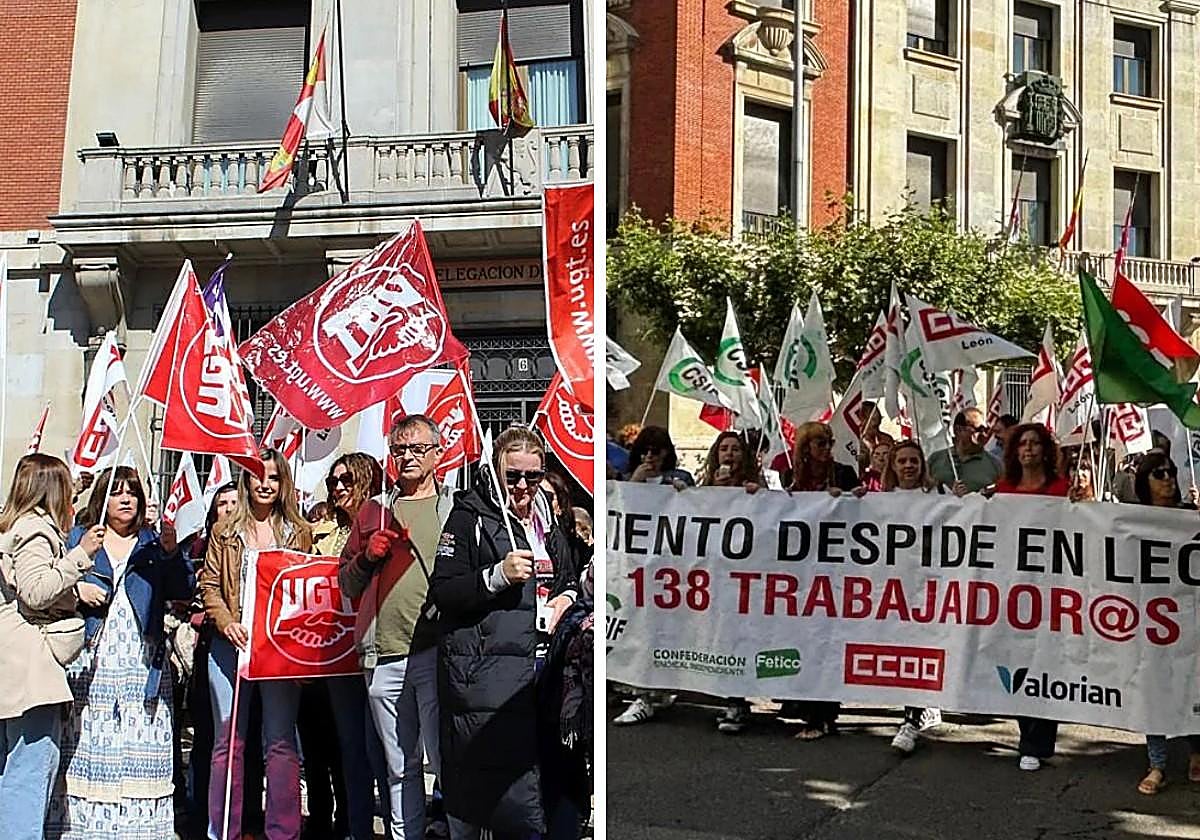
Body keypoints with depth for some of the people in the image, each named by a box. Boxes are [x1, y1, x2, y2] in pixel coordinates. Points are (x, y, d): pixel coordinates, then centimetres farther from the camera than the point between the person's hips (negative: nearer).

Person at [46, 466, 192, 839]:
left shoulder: (153, 543, 15)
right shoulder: (78, 538, 13)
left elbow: (183, 590, 3)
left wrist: (171, 552, -12)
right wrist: (76, 588, -8)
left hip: (143, 664, 1)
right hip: (91, 661, -1)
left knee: (142, 747, -4)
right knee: (87, 745, -5)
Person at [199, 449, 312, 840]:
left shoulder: (299, 532, 10)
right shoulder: (226, 532, 10)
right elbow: (209, 585, 6)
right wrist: (227, 622, -11)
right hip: (232, 645, 1)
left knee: (281, 741, 1)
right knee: (228, 741, 4)